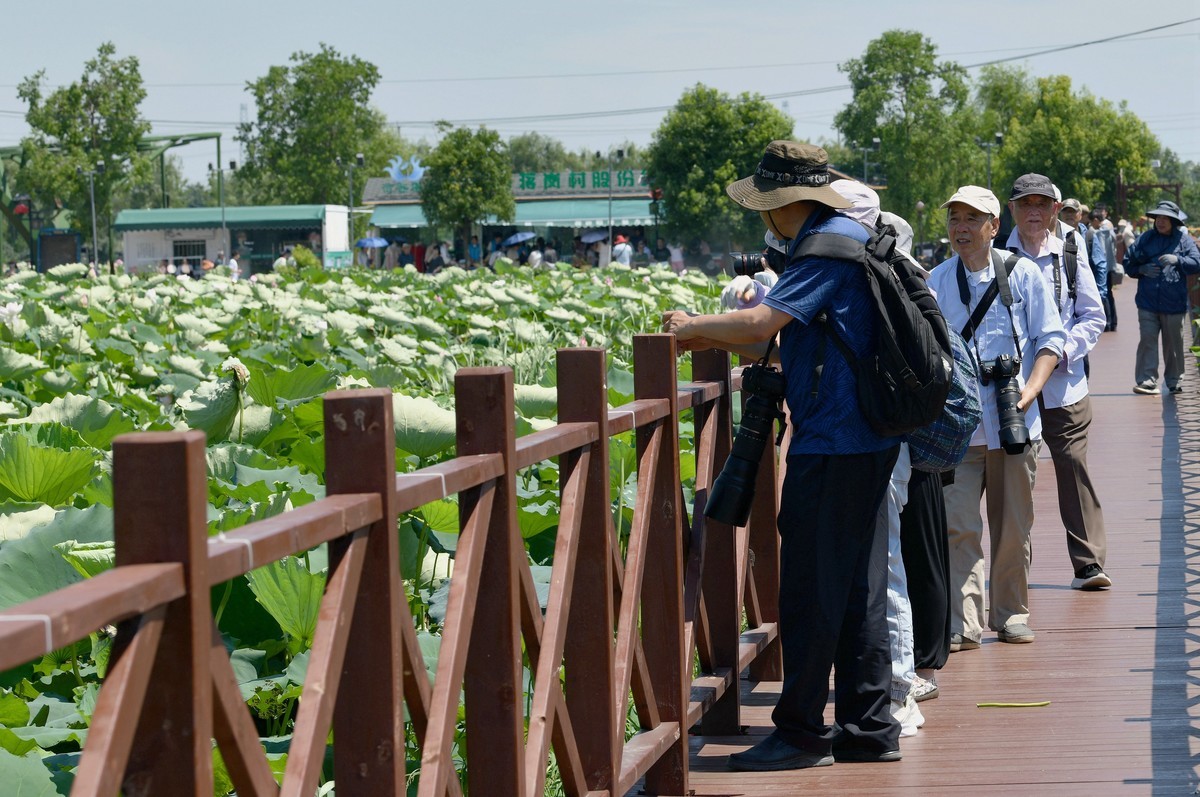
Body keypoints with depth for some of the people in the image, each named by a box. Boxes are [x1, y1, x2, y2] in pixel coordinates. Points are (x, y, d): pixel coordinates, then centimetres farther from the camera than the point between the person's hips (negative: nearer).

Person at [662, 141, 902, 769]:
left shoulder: (828, 246, -15)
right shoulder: (850, 237, 17)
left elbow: (760, 323, -23)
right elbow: (784, 342, 21)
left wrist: (695, 325, -6)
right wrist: (711, 339, 16)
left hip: (832, 445, -10)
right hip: (866, 440, 10)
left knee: (810, 591, -4)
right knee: (857, 587, 12)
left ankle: (802, 734, 1)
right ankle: (869, 729, 17)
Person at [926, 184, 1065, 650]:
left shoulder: (1022, 273, 3)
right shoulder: (935, 283, 7)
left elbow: (1050, 339, 3)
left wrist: (1031, 389, -11)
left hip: (1014, 420, 0)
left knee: (1013, 526, 8)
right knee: (958, 526, -8)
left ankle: (1011, 614, 21)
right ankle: (962, 624, -10)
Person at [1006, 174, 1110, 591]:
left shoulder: (1069, 254, 5)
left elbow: (1094, 315, 9)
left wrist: (1066, 350, -6)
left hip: (1063, 383, 0)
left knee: (1074, 467, -5)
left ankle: (1088, 564, -1)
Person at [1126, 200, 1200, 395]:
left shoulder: (1184, 240, 3)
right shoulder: (1145, 239, 8)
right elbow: (1128, 263, 13)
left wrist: (1177, 260, -20)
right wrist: (1142, 269, -7)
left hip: (1174, 303, -1)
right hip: (1148, 302, 1)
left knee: (1174, 343, 8)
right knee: (1147, 340, -8)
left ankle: (1174, 381, 19)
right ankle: (1147, 381, -7)